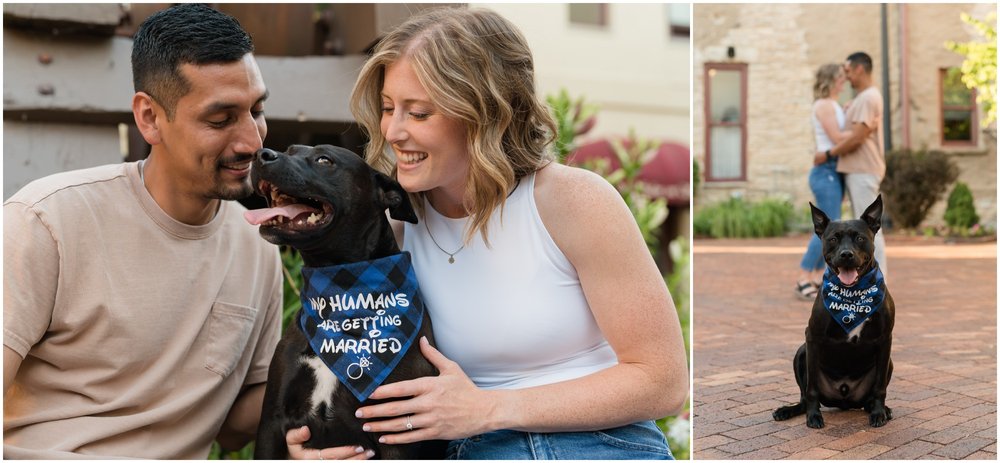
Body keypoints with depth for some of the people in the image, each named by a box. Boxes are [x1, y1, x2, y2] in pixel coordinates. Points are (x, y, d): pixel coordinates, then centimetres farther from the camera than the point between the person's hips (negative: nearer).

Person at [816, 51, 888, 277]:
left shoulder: (868, 98, -15)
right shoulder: (863, 97, 18)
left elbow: (857, 138, -21)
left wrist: (828, 154, -13)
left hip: (862, 171, -10)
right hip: (857, 170, 10)